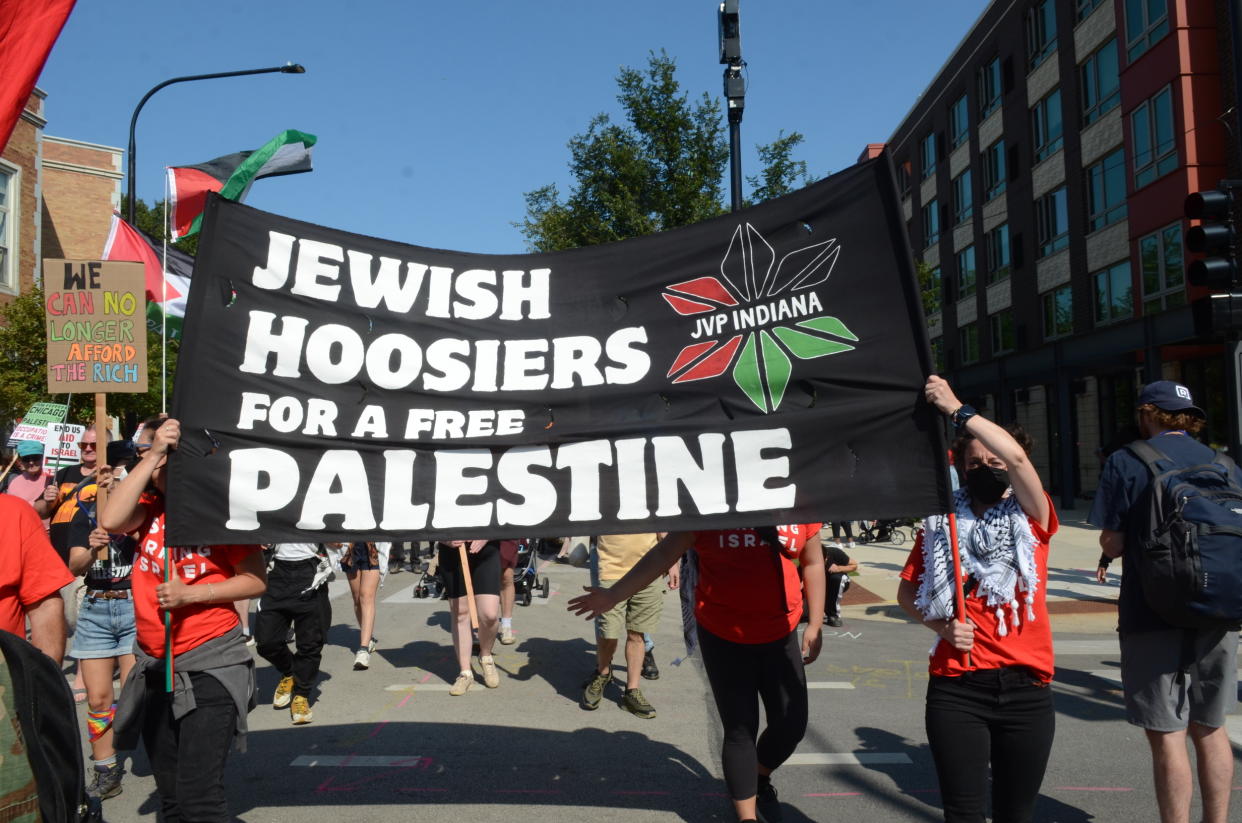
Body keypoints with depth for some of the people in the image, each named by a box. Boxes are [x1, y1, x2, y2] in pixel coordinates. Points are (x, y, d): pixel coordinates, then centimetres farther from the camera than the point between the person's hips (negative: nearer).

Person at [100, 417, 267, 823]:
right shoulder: (149, 508, 4)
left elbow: (256, 580, -8)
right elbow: (110, 520, -18)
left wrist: (191, 594, -19)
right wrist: (152, 454, -17)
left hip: (209, 666, -5)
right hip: (154, 667, 5)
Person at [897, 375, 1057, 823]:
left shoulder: (1031, 518, 2)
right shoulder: (940, 523, 7)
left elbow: (1017, 457, -17)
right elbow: (907, 592, 12)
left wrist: (957, 409, -17)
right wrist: (942, 626, -6)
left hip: (1025, 687, 0)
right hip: (955, 687, 0)